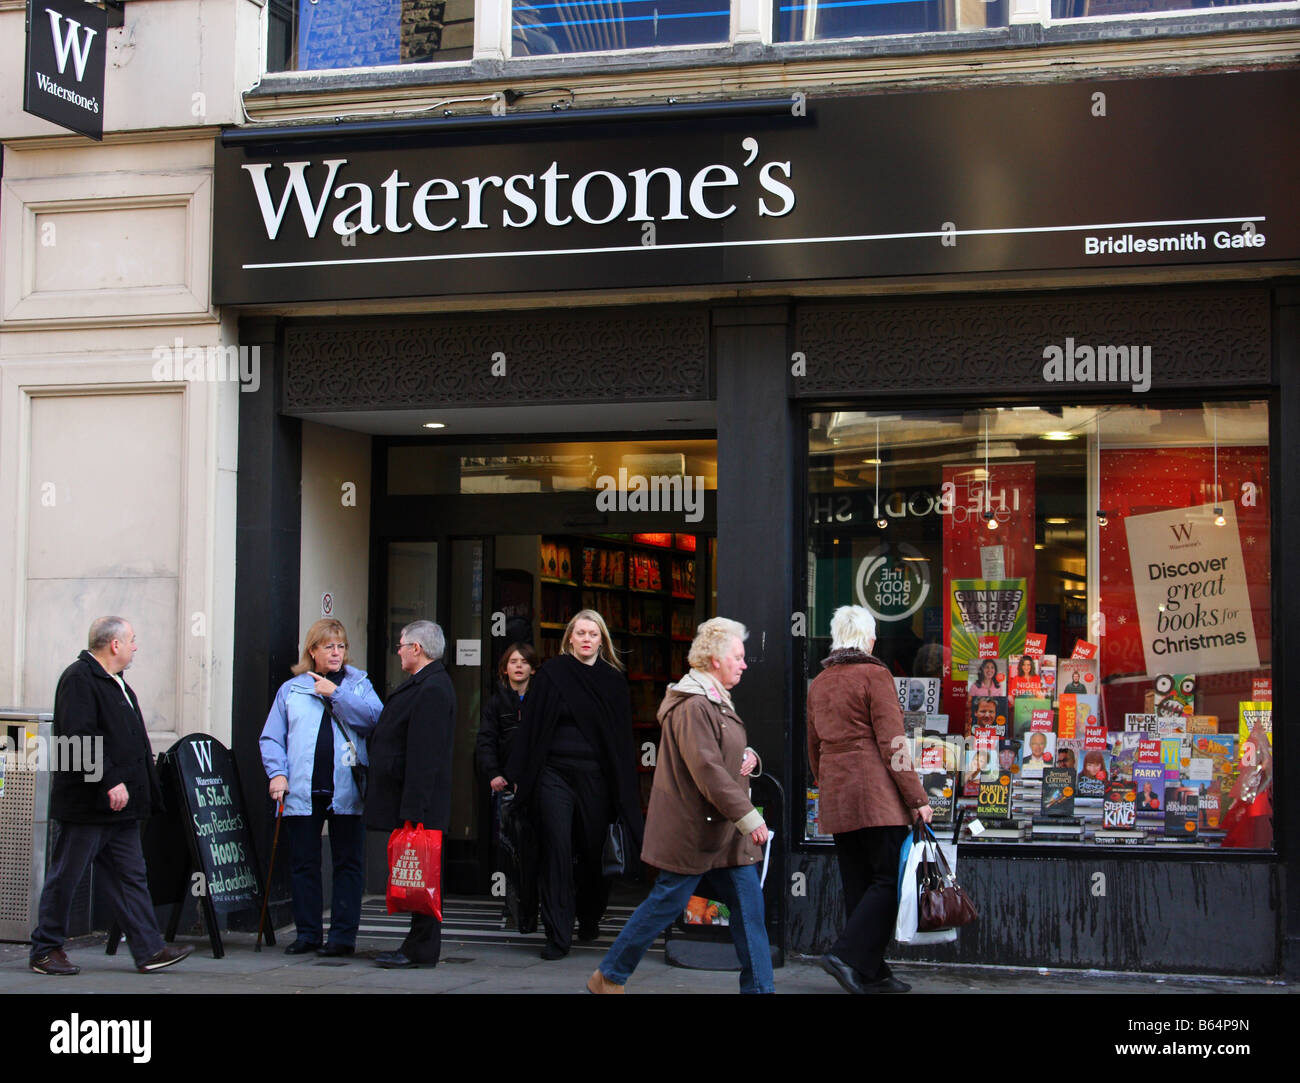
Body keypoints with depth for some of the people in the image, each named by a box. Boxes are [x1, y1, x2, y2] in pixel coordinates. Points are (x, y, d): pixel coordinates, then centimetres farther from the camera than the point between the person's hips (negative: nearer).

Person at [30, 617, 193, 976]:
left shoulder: (116, 683, 17)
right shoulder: (78, 679, -14)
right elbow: (79, 738, -23)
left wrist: (144, 791, 19)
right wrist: (110, 782, -26)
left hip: (120, 803, 9)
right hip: (86, 806, -9)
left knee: (131, 877, 8)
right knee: (65, 877, 2)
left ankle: (149, 950, 9)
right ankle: (45, 950, 13)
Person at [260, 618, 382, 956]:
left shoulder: (358, 684, 10)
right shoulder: (291, 689, 12)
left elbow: (374, 718, -8)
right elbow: (271, 738, 10)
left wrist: (336, 693, -12)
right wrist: (277, 773, -5)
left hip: (346, 792, -1)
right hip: (302, 792, 1)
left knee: (348, 863, 1)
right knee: (303, 864, 5)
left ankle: (343, 935, 6)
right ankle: (307, 934, 14)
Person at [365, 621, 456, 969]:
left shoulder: (431, 690, -18)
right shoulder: (422, 685, 17)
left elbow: (424, 757, -23)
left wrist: (412, 810, -25)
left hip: (419, 802, -11)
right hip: (405, 801, 11)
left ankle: (421, 950, 1)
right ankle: (418, 945, 18)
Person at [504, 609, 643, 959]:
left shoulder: (613, 680, 8)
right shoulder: (552, 674, 2)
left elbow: (622, 735, 10)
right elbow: (531, 726, 1)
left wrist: (623, 785, 6)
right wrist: (519, 775, -3)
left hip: (596, 777, 2)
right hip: (555, 773, -2)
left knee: (593, 849, 8)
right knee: (557, 851, -7)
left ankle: (590, 919, 32)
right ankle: (558, 935, -3)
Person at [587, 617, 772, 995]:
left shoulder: (716, 701, 16)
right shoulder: (693, 706, -19)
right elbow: (707, 770, -25)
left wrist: (748, 757, 5)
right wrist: (748, 816, -24)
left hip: (722, 829, 10)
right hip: (691, 829, -10)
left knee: (748, 903, 5)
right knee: (666, 903, 0)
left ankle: (759, 987, 10)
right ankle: (608, 977, 14)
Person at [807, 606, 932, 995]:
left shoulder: (818, 684, 14)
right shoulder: (874, 675, -6)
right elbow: (892, 745, -11)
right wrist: (917, 799, -9)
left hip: (835, 799, 7)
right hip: (876, 795, -7)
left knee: (858, 887, 10)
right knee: (890, 880, -3)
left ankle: (872, 974, 12)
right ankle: (847, 956, -14)